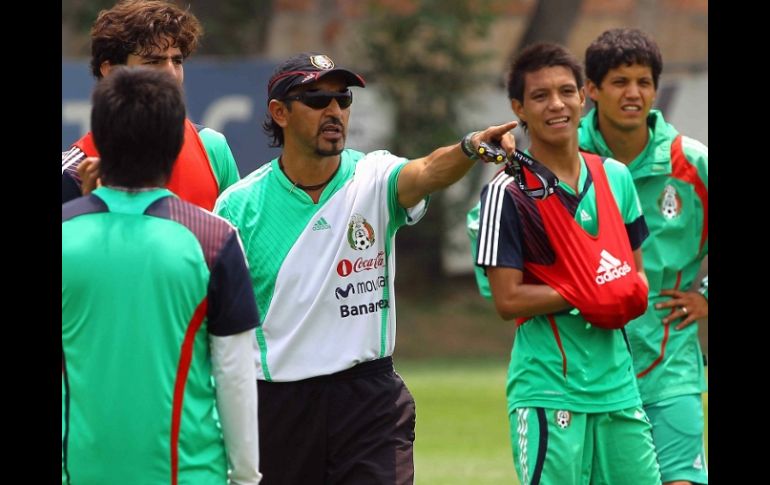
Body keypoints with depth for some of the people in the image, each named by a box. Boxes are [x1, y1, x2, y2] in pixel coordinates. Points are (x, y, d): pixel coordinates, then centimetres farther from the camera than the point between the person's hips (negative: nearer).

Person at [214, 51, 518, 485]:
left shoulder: (372, 181, -2)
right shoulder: (239, 205, -1)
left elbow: (428, 172, -24)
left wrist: (471, 147, -48)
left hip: (369, 400, -1)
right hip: (275, 406, 1)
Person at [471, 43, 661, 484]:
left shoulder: (616, 177, 10)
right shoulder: (509, 194, -8)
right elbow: (508, 299, -11)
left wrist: (632, 292, -6)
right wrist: (581, 298, -18)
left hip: (619, 386, 6)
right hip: (548, 394, -6)